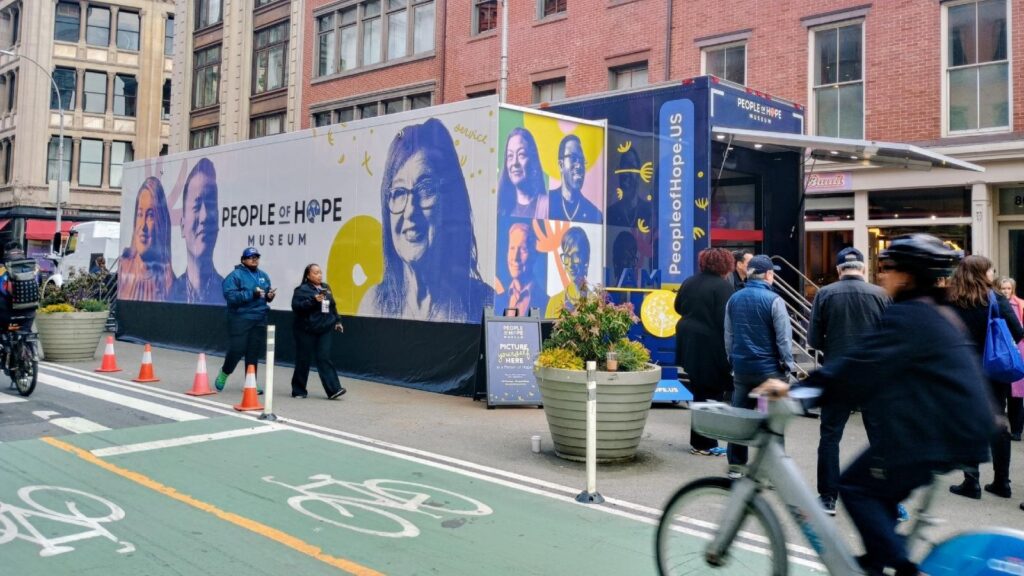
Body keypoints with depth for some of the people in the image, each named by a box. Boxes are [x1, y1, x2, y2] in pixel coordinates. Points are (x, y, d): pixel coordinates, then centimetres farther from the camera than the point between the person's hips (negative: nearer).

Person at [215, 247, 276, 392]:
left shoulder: (263, 276, 12)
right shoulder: (235, 275, -9)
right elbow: (230, 296, -19)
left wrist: (269, 295, -3)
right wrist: (252, 294, -25)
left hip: (259, 319, 5)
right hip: (240, 319, -5)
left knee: (254, 352, 7)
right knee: (237, 350, -1)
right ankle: (224, 373, 27)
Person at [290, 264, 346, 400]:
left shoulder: (326, 287, 14)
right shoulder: (302, 290, -5)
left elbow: (333, 306, 23)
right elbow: (296, 306, -18)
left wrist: (337, 321, 19)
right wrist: (314, 300, -25)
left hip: (325, 329, 4)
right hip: (306, 331, -4)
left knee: (324, 358, -2)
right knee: (303, 360, 3)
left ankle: (333, 389, -10)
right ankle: (298, 390, 15)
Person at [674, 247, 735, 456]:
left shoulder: (689, 282, 8)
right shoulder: (722, 286, -14)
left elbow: (678, 307, 19)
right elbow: (726, 320, -18)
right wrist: (730, 351, -13)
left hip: (689, 343, 7)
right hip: (711, 346, -7)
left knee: (700, 392, 17)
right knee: (711, 394, 3)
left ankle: (698, 441, 23)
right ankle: (705, 444, 8)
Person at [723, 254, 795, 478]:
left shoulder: (734, 299, 5)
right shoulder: (773, 300, -13)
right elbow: (783, 337, -11)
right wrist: (788, 365, -1)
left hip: (741, 368, 5)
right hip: (769, 369, -5)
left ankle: (736, 465, 18)